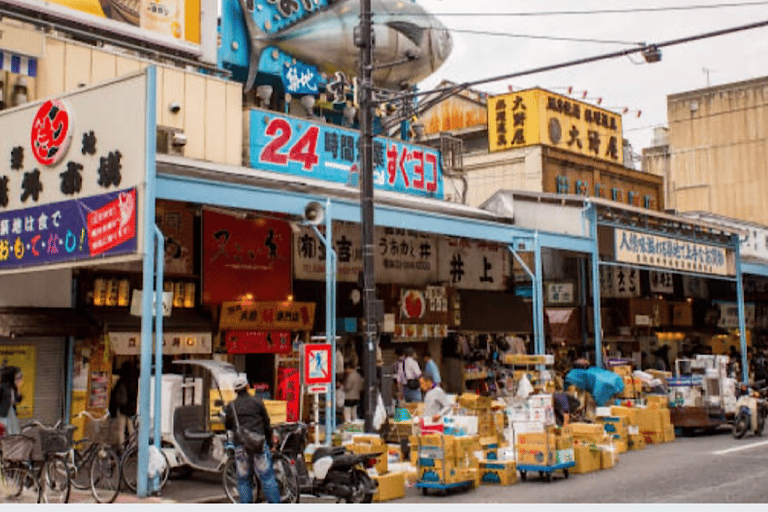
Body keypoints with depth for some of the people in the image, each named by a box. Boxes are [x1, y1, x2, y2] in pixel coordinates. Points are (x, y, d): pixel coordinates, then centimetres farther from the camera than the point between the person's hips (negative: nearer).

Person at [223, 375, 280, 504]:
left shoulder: (231, 406, 7)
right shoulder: (257, 402, 5)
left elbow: (227, 426, 15)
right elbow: (267, 423, 8)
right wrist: (269, 441, 19)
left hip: (240, 446, 1)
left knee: (243, 480, 7)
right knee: (267, 477, 0)